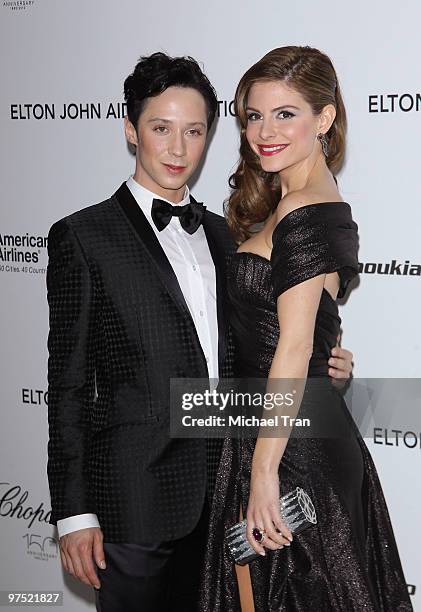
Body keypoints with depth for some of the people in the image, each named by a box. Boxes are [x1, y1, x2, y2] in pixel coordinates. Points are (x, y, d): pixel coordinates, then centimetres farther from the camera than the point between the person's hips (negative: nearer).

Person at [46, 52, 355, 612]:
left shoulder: (222, 235, 12)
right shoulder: (83, 236, -5)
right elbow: (69, 384, -7)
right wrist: (74, 513, -9)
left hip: (221, 490, 5)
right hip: (137, 497, -5)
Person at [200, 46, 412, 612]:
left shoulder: (303, 215, -17)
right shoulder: (320, 206, 13)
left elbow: (294, 348, -22)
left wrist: (264, 473, -21)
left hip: (289, 448, -9)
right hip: (319, 436, 9)